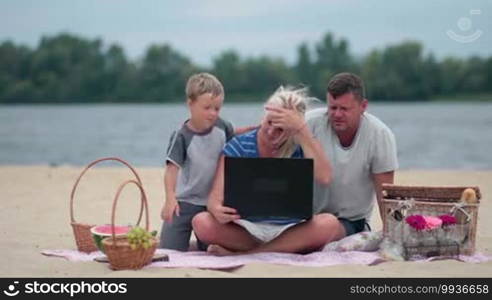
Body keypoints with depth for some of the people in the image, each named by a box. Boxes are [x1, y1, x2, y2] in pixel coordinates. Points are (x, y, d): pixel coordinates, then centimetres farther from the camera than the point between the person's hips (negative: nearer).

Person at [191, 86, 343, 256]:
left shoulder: (301, 148, -2)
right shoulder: (238, 146, -3)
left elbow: (324, 178, -23)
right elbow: (216, 197, -11)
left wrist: (301, 129, -23)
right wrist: (217, 210, -36)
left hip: (289, 228, 0)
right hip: (247, 226, 0)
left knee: (329, 224, -32)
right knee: (202, 223, -30)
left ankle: (239, 254, -24)